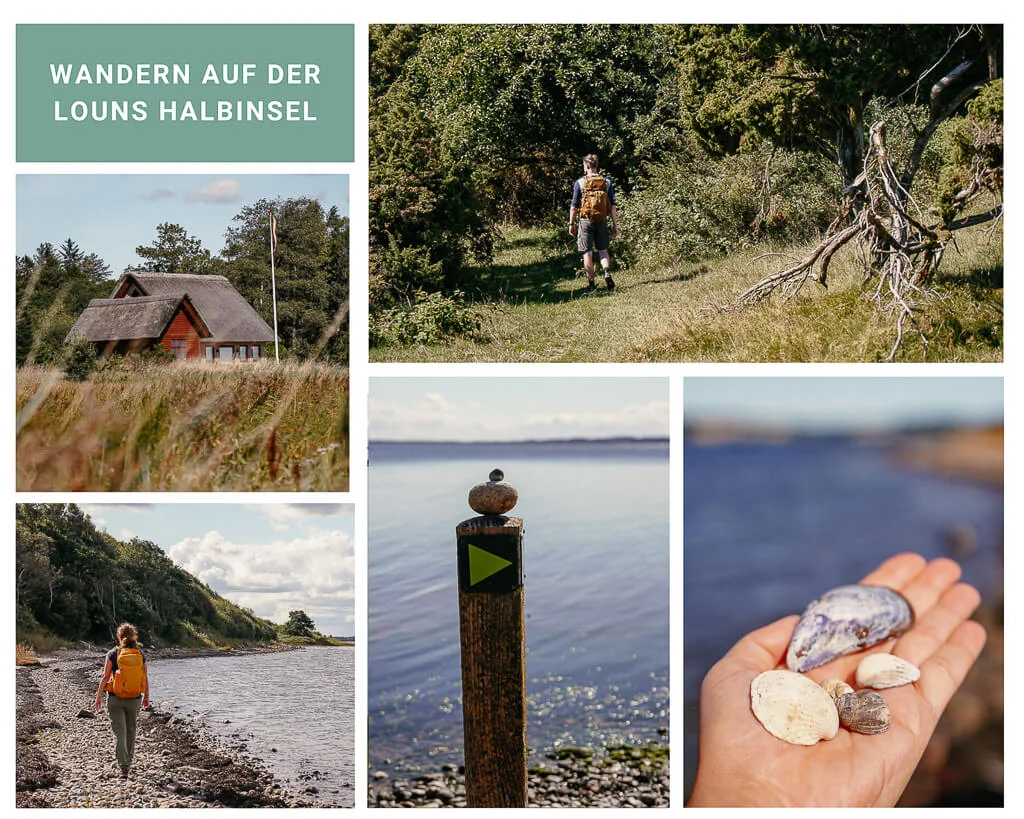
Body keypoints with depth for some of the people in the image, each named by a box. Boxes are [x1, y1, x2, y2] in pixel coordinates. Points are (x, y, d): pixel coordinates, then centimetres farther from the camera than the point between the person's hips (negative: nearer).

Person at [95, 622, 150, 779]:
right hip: (134, 699, 2)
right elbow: (146, 678, 4)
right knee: (131, 731, 20)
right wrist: (146, 696, 17)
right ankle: (128, 761, 34)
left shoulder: (113, 654, -6)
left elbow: (105, 677, -6)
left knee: (120, 733, -2)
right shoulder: (140, 654, 0)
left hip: (115, 699, -2)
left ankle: (124, 768, -11)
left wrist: (99, 696, 4)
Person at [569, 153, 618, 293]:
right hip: (602, 221, 3)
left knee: (588, 253, 4)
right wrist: (615, 224, 8)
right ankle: (607, 273, -8)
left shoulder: (580, 183, -6)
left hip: (586, 221, -2)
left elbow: (574, 206, -4)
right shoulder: (607, 182, 2)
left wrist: (571, 224, 4)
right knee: (603, 251, 15)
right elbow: (612, 206, 2)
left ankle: (591, 284, 5)